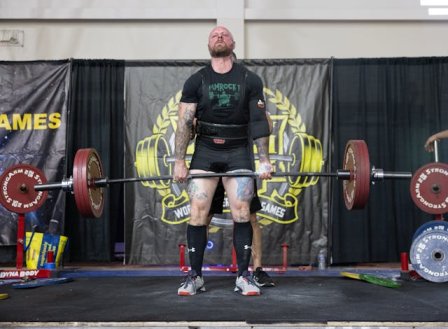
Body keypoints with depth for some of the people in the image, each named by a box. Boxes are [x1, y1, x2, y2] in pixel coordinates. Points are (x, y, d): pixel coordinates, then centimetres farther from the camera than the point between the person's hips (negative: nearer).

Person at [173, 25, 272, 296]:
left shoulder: (250, 80, 1)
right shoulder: (196, 81, 1)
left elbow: (259, 122, -1)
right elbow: (184, 124, -2)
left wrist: (265, 160, -7)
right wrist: (179, 162, -7)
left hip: (238, 152, 0)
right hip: (205, 152, 1)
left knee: (242, 212, -7)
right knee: (198, 212, -6)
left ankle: (244, 276, 3)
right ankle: (195, 277, 4)